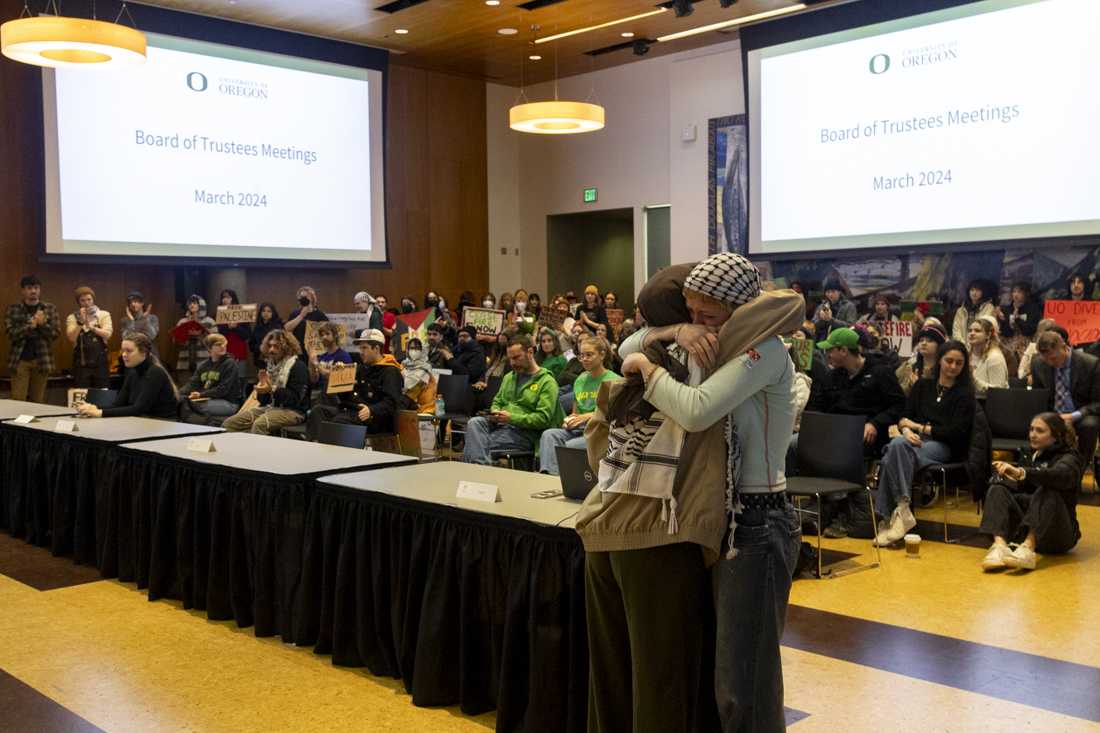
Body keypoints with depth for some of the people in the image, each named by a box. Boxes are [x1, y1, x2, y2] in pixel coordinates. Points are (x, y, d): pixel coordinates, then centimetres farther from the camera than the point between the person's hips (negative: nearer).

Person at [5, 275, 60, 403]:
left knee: (38, 401, 5)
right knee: (17, 401, -5)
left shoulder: (50, 309, 6)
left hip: (42, 360, 1)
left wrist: (42, 324, -15)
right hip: (20, 360, -1)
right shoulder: (13, 309, 4)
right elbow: (11, 333, -6)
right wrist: (31, 325, -16)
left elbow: (56, 332, 1)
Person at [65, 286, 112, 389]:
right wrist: (81, 322, -16)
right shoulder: (72, 317, 5)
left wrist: (91, 326, -19)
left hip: (100, 362, 0)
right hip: (81, 362, 0)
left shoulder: (104, 315, 5)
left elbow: (107, 334, -9)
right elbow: (71, 338, -8)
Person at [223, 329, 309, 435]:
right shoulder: (270, 365, 18)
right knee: (229, 423, -9)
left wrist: (272, 389, -25)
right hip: (269, 407, 8)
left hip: (292, 411, -8)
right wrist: (262, 387, -2)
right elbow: (263, 400, 20)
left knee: (260, 424, -38)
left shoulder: (298, 367, -6)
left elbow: (295, 399, -15)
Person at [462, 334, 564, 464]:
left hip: (524, 432, -6)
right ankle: (478, 465, -41)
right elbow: (497, 401, 29)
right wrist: (495, 412, 3)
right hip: (499, 424, 7)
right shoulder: (509, 377, 22)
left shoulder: (547, 382, -2)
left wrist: (512, 418, -18)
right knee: (474, 422, -27)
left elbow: (543, 419, -11)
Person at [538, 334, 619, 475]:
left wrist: (589, 416, -12)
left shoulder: (613, 380, 3)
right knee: (548, 435, -26)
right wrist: (570, 419, 5)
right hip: (577, 429, 5)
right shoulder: (580, 380, 22)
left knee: (571, 445, -35)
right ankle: (549, 475, -43)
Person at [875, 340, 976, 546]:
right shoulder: (922, 386, 20)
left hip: (945, 447, -3)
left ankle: (890, 517, -35)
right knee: (897, 443, -37)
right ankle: (902, 509, -39)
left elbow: (956, 432, -3)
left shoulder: (965, 394, 9)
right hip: (917, 441, 3)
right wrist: (906, 430, -13)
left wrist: (920, 427, -3)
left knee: (893, 457, -34)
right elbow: (905, 417, 10)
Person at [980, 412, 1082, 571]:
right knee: (997, 490, -16)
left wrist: (1021, 473, -43)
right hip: (1025, 528, 5)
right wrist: (1006, 472, -13)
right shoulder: (1030, 458, 19)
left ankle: (1028, 548, -51)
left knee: (1047, 491, -31)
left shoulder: (1068, 458, -2)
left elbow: (1061, 476, -27)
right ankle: (1000, 546, -41)